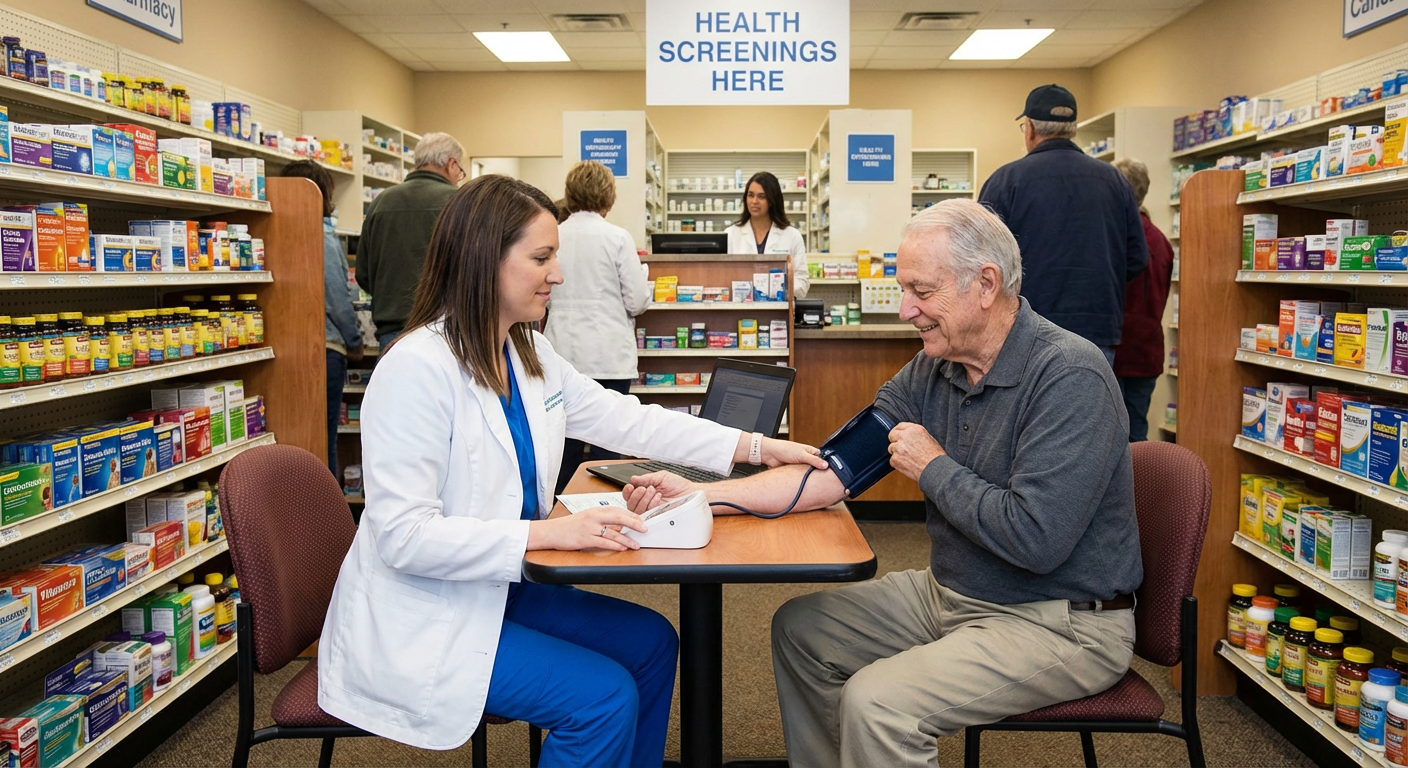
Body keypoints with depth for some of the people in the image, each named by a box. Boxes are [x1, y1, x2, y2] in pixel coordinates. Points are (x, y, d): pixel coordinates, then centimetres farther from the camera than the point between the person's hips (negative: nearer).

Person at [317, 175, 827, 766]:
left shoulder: (528, 355, 3)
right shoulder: (417, 369, -24)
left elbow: (624, 419, 7)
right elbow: (404, 535, -27)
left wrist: (755, 447, 2)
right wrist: (547, 532, -33)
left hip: (496, 589, 9)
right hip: (422, 619, -9)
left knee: (651, 641, 8)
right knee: (603, 696, -15)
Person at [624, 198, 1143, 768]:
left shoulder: (1069, 376, -23)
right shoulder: (931, 369, 1)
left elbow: (1034, 540, -30)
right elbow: (834, 470, -3)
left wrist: (934, 468, -16)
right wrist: (696, 495, -12)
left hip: (1063, 626, -8)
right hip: (951, 593, 8)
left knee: (874, 704, -24)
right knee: (800, 627, 11)